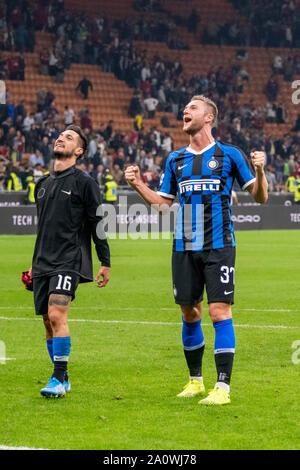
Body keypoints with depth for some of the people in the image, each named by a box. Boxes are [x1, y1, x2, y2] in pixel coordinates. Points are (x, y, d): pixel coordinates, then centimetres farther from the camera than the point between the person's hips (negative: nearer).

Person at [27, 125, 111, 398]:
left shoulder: (84, 183, -2)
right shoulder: (43, 184, 17)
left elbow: (98, 224, -2)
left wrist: (105, 263, -4)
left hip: (69, 262, -7)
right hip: (43, 263, 7)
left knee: (57, 315, -19)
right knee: (48, 321, 6)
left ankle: (58, 380, -16)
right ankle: (62, 378, 16)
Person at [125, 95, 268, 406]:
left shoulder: (229, 155, 0)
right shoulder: (175, 160, 12)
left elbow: (260, 197, 0)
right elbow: (163, 202, 18)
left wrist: (259, 171, -18)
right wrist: (138, 185, 5)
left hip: (218, 246, -4)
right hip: (184, 248, 5)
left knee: (219, 311, -10)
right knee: (190, 313, 9)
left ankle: (223, 386, -9)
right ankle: (195, 380, 22)